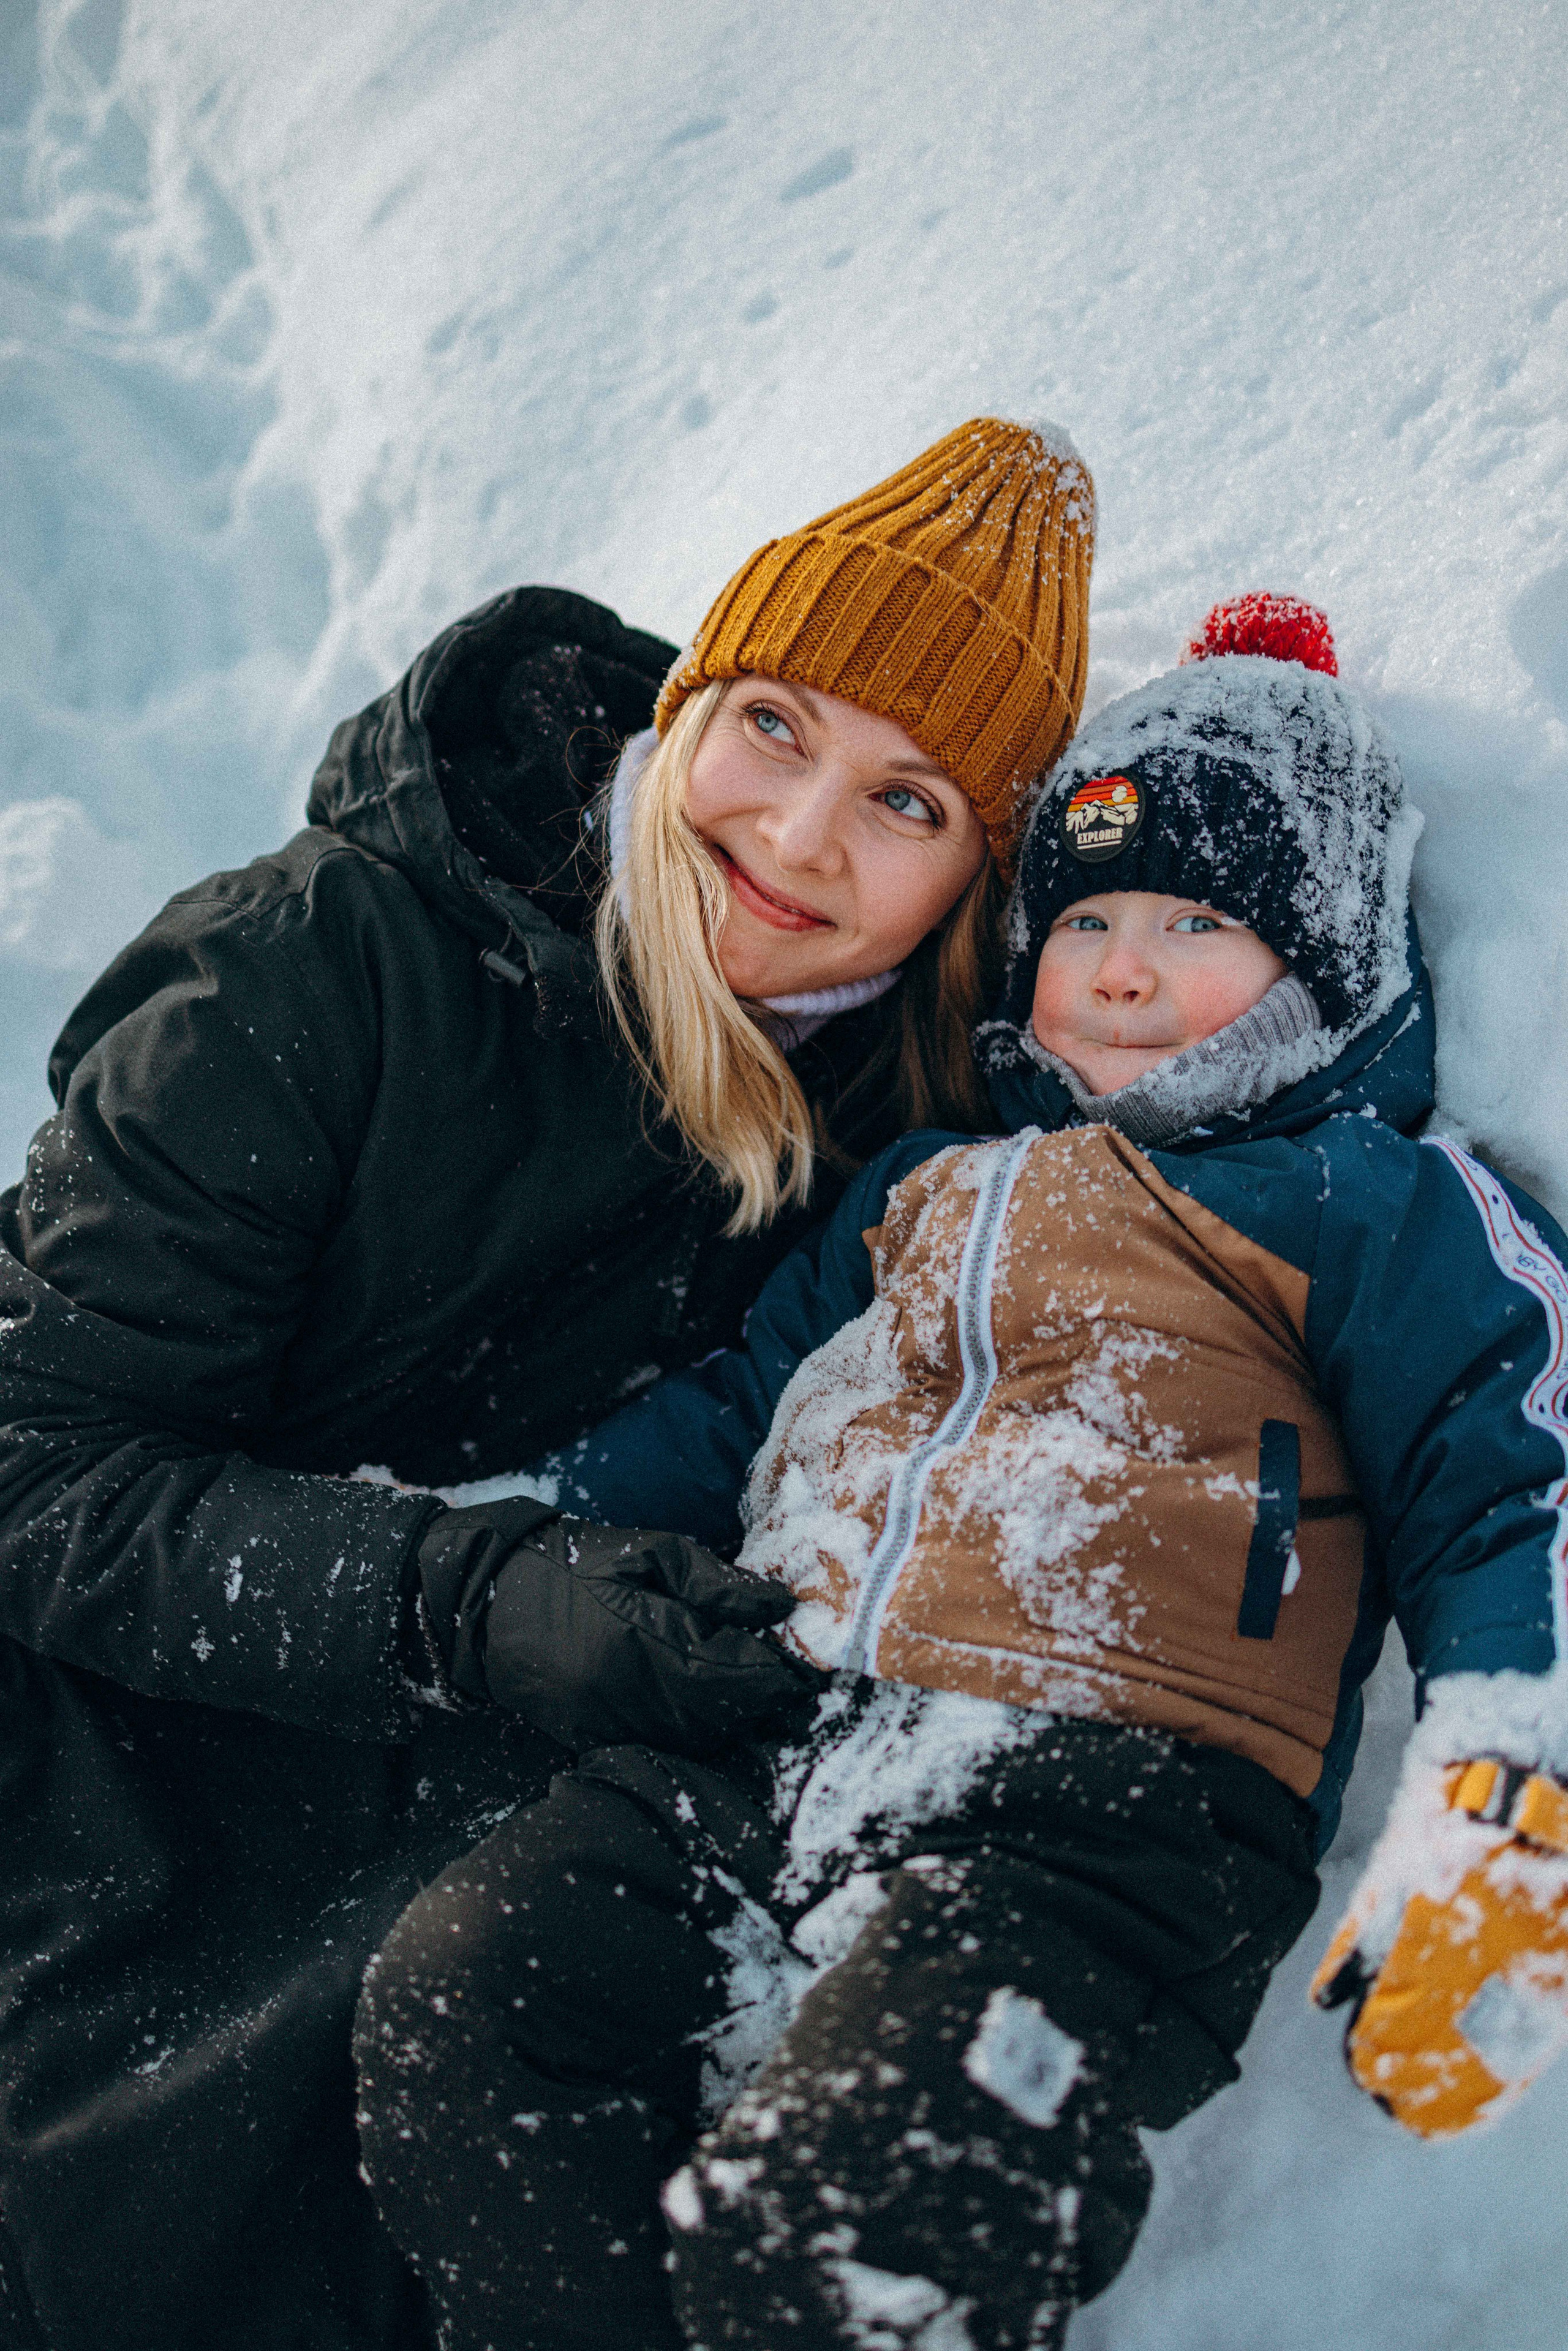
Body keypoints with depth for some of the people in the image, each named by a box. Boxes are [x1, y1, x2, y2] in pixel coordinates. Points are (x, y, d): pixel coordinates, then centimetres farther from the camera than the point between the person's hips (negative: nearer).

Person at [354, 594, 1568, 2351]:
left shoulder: (1376, 1205, 10)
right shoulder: (932, 1187, 28)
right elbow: (735, 1407, 31)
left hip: (1110, 1795, -6)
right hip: (767, 1744, 6)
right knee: (442, 2012, -16)